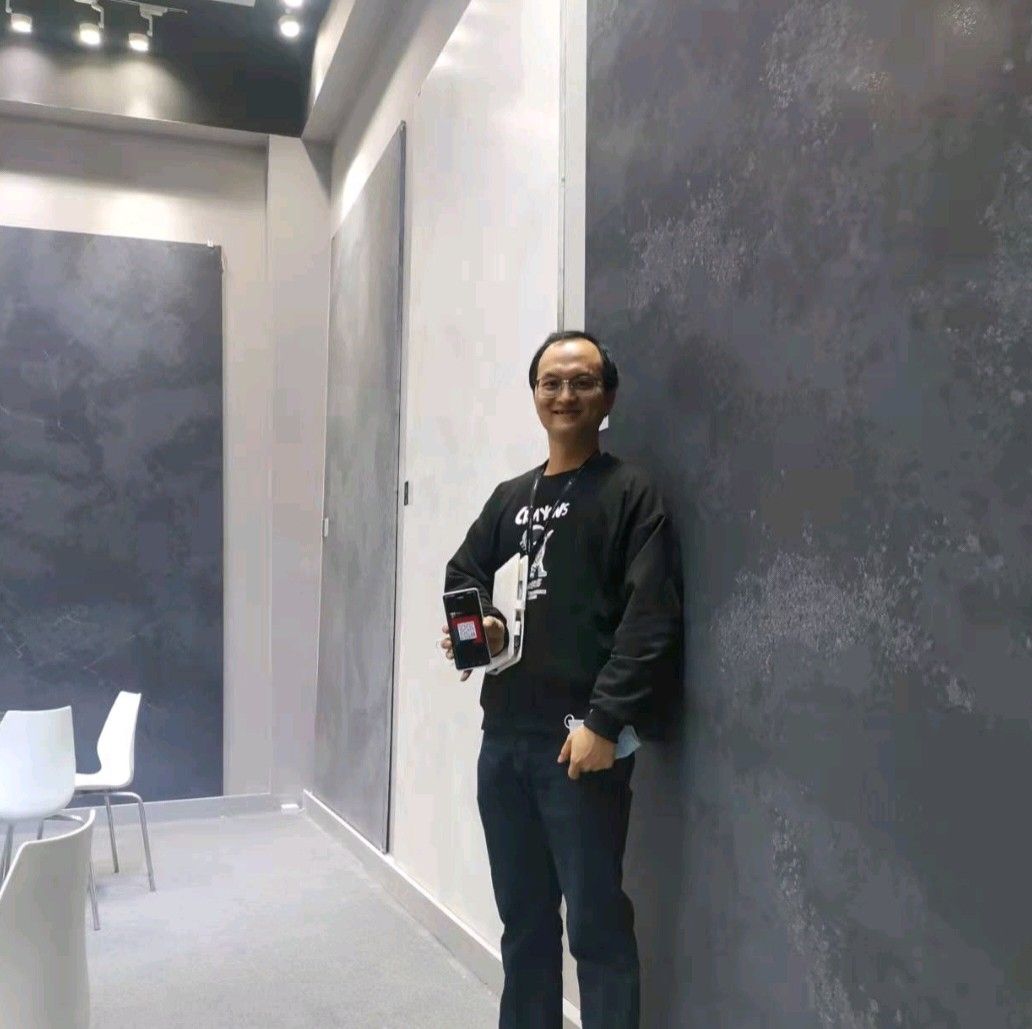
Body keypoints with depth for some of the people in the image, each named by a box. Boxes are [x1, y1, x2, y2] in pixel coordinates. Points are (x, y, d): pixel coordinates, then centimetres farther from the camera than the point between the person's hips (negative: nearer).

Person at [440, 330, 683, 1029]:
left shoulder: (629, 494, -5)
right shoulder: (512, 497, 14)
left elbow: (651, 619, -13)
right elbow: (464, 573, 25)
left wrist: (604, 721, -19)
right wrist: (479, 623, 3)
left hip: (580, 741, -6)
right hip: (505, 736, 6)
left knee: (597, 924, 3)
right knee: (524, 916, 19)